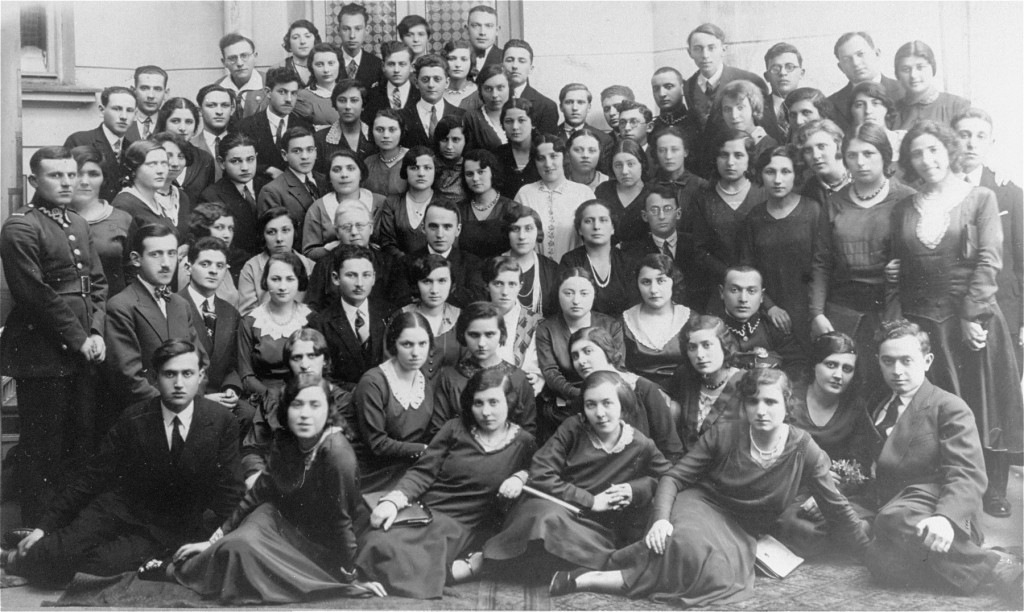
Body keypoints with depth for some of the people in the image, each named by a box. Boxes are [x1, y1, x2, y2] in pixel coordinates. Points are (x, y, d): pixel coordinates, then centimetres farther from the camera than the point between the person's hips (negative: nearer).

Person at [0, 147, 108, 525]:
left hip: (82, 354, 7)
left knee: (80, 441, 11)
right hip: (41, 356, -7)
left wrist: (96, 333, 1)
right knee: (44, 450, 2)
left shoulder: (79, 224, 15)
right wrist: (78, 339, -12)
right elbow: (35, 295, -16)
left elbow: (98, 281, 15)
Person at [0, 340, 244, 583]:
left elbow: (228, 490, -5)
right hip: (123, 507, 1)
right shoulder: (132, 419, -9)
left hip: (172, 530, 0)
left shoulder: (221, 421, -11)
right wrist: (44, 526, -6)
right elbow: (93, 478, -3)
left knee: (108, 562, -26)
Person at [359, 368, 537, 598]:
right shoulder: (456, 429, 7)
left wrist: (521, 477, -8)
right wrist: (392, 500, -15)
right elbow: (423, 473, 2)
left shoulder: (523, 443, 5)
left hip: (464, 526, -2)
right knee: (376, 543, -32)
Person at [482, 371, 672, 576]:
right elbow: (539, 476, -9)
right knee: (550, 519, -42)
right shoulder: (573, 428, -2)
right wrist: (591, 501, -12)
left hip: (601, 527, 2)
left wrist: (634, 490, -6)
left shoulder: (641, 446, 1)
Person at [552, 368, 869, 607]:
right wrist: (662, 518, -23)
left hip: (742, 533, 2)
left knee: (720, 575, -34)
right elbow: (674, 477, -6)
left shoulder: (805, 451, -9)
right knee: (690, 546, -39)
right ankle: (587, 577, -31)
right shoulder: (722, 436, -9)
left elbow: (838, 510, 1)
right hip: (700, 504, -1)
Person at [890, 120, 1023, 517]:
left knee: (986, 406, 4)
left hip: (975, 321, -2)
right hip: (921, 324, 2)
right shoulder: (903, 210, 9)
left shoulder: (980, 199, 2)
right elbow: (897, 272, 10)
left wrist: (972, 314, -16)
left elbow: (989, 260, -7)